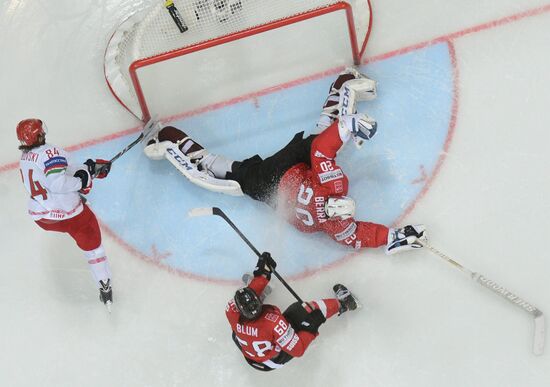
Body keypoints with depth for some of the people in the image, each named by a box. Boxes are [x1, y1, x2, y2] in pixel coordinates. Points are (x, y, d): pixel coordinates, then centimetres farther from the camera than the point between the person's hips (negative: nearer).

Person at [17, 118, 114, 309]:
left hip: (41, 217, 7)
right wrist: (81, 182, -19)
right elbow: (57, 183, -34)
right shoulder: (50, 152, -22)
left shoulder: (25, 157, 7)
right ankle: (105, 289, 9)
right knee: (92, 245, 9)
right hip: (68, 214, -7)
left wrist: (92, 167, 5)